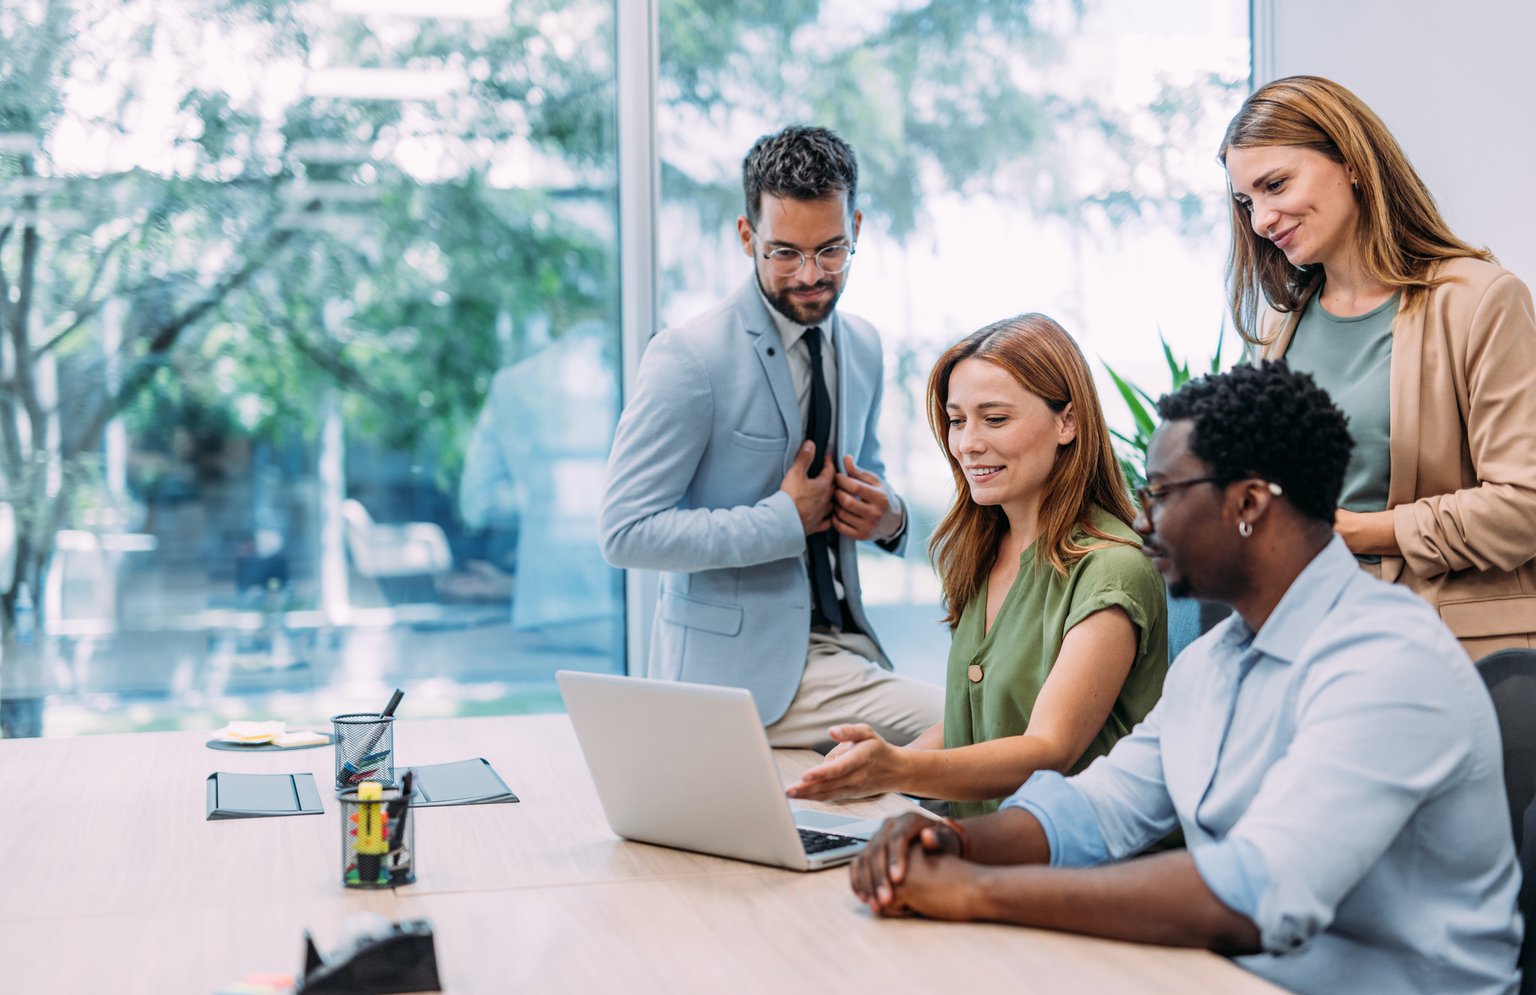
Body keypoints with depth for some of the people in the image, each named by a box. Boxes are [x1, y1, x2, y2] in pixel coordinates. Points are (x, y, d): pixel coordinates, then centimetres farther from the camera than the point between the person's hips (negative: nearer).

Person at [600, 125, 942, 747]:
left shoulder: (863, 347, 11)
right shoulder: (688, 358, -12)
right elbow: (627, 532, -16)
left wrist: (888, 518, 1)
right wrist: (786, 519, -17)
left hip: (843, 643, 8)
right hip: (738, 666, -7)